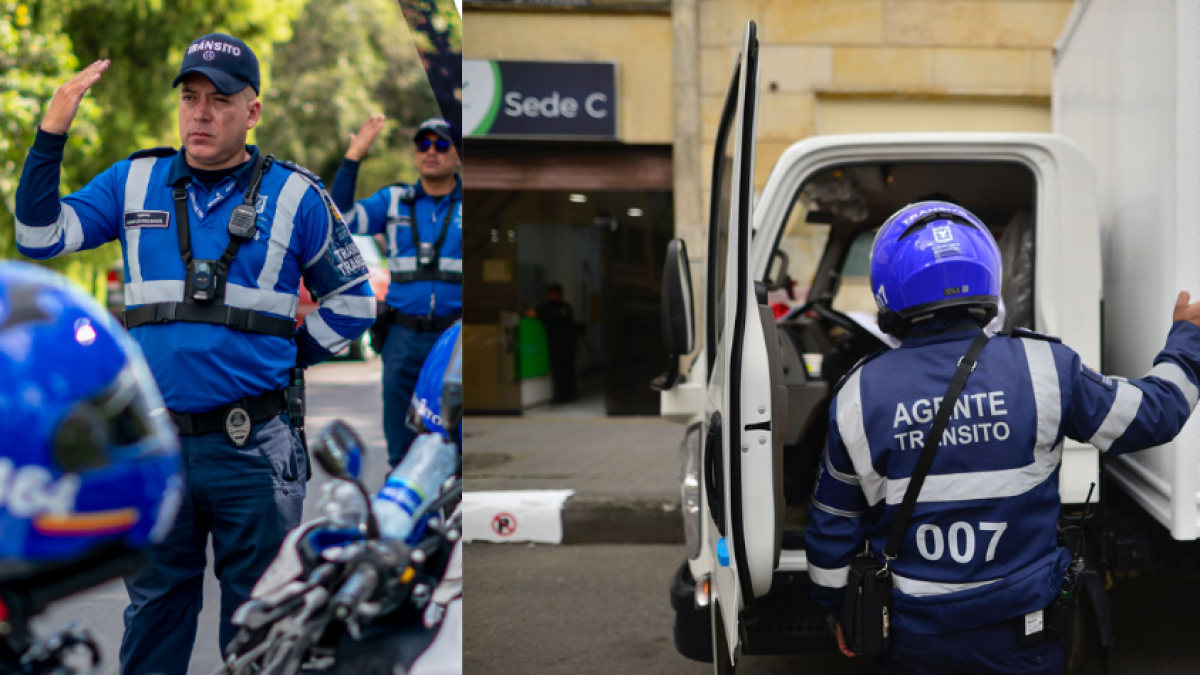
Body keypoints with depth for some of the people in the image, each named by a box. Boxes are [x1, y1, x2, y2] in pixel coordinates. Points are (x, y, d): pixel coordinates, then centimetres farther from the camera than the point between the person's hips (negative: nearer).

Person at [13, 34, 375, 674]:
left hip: (254, 448, -2)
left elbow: (352, 299, 8)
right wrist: (52, 134, -10)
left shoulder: (294, 195, 0)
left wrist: (287, 357, 2)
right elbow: (40, 237, -2)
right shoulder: (133, 182, 6)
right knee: (154, 603, 15)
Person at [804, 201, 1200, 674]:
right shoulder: (1042, 368, -12)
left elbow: (833, 526, 1)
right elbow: (1155, 415, 1)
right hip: (1023, 636, -1)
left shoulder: (859, 394, -8)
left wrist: (841, 609, 17)